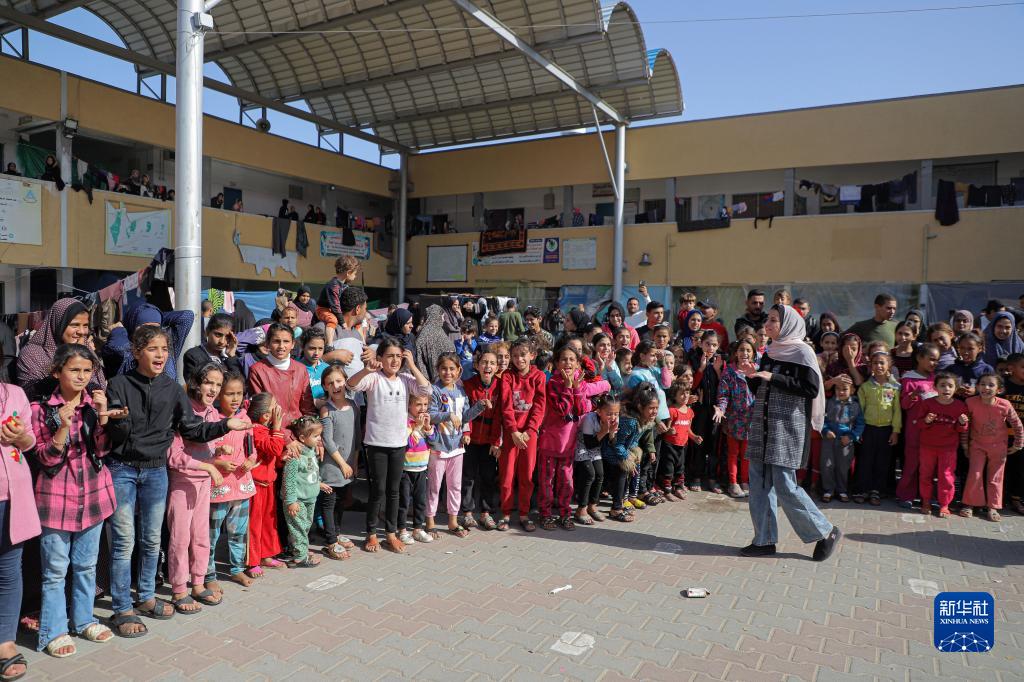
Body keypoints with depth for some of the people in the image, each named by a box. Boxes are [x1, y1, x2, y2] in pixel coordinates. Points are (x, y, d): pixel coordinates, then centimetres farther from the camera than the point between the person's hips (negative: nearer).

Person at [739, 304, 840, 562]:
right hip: (762, 424, 7)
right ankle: (764, 540, 13)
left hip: (787, 426, -7)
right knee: (759, 482, 5)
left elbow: (811, 389, -16)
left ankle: (825, 531, 13)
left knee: (784, 485, -6)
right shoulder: (770, 352, 14)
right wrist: (752, 376, -1)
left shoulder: (801, 352, -6)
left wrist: (773, 378, -18)